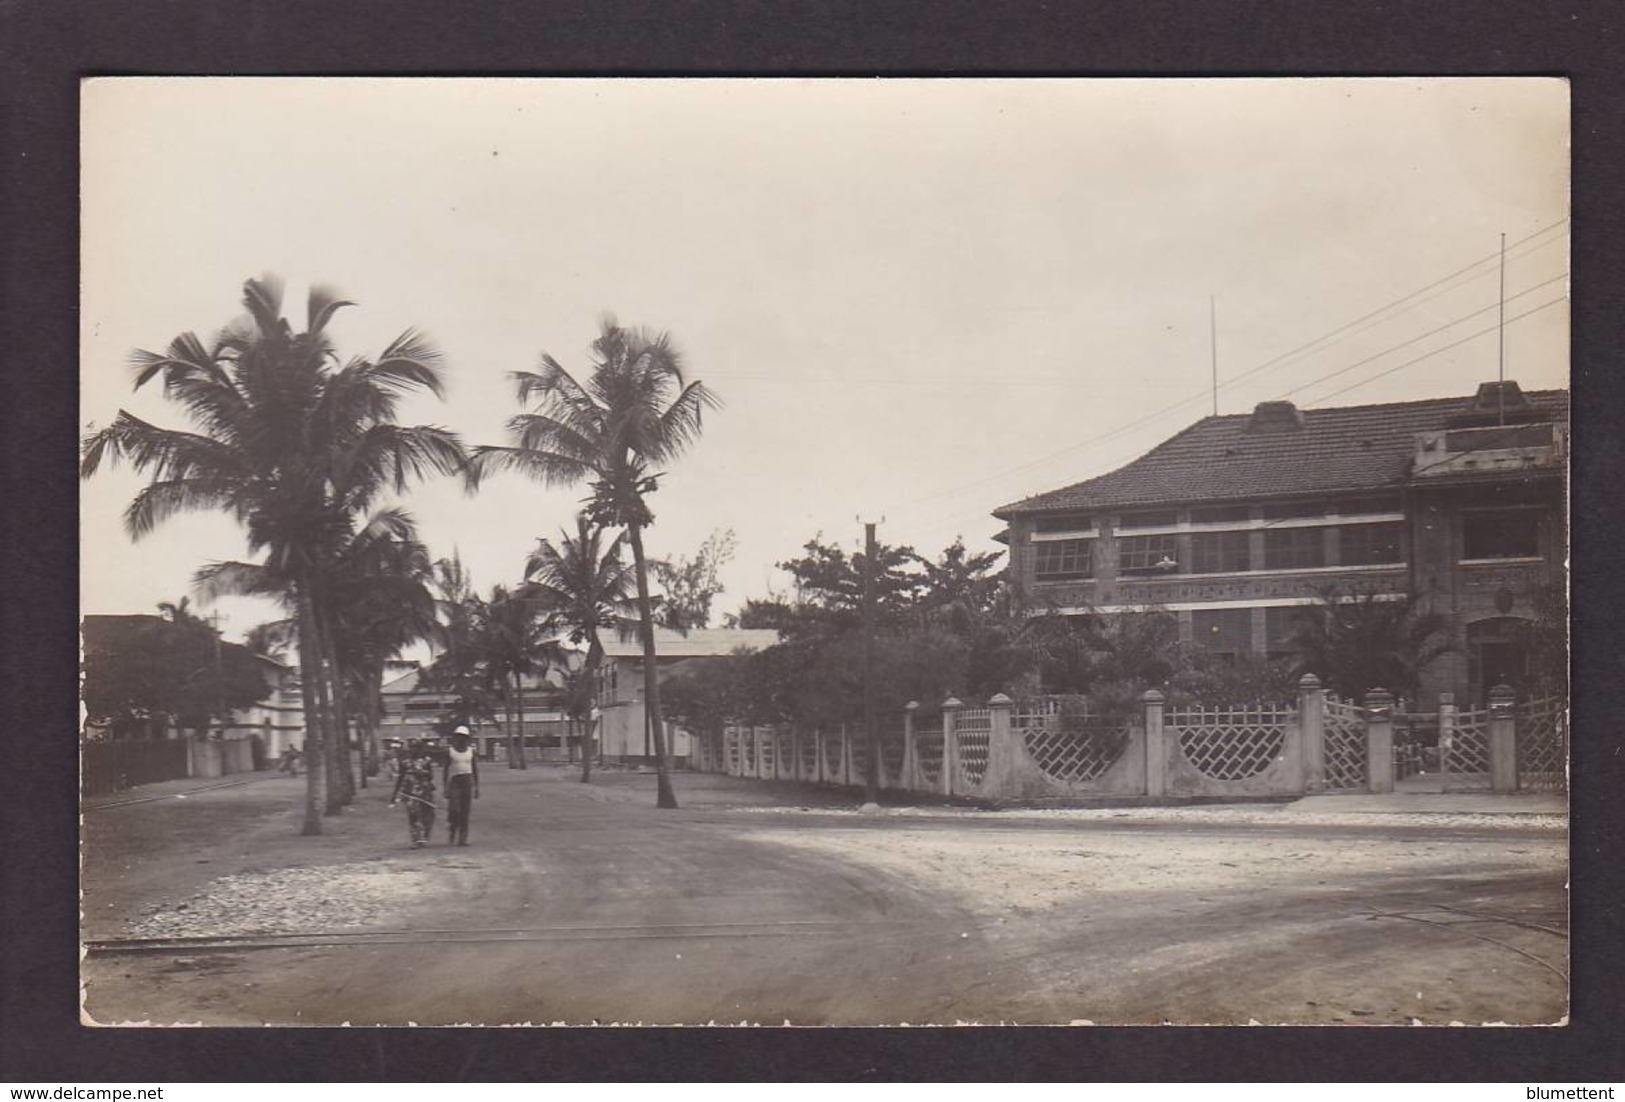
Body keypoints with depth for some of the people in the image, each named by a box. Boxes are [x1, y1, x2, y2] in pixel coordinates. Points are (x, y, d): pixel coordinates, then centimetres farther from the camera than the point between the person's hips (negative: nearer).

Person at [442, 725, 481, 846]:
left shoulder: (471, 752, 10)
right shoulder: (450, 752, 4)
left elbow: (475, 770, 14)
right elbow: (445, 770, 4)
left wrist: (477, 787, 9)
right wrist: (445, 787, -2)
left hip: (468, 782, 2)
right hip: (454, 781, -2)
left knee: (465, 812, 0)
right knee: (454, 810, -10)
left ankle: (463, 838, 3)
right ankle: (452, 833, 13)